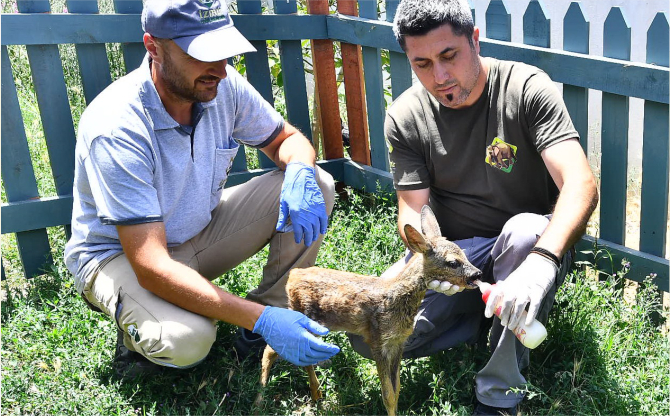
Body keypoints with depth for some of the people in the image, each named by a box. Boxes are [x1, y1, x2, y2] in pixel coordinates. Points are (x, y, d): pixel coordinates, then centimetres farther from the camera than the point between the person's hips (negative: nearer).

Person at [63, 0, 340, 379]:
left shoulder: (223, 85, -16)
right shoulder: (115, 129, -33)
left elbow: (289, 139, 1)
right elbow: (150, 267, -37)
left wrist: (299, 169, -26)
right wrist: (260, 319, -44)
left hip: (200, 230, 6)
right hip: (119, 253, -5)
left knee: (317, 185, -12)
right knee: (186, 339, -37)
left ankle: (274, 307, 0)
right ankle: (141, 332, 0)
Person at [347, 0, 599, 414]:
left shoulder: (526, 88, -18)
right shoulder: (405, 117, -8)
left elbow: (581, 184, -29)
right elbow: (413, 211, -7)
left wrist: (541, 261, -48)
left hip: (530, 242, -2)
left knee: (525, 230, -40)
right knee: (369, 335, -19)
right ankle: (493, 316, 1)